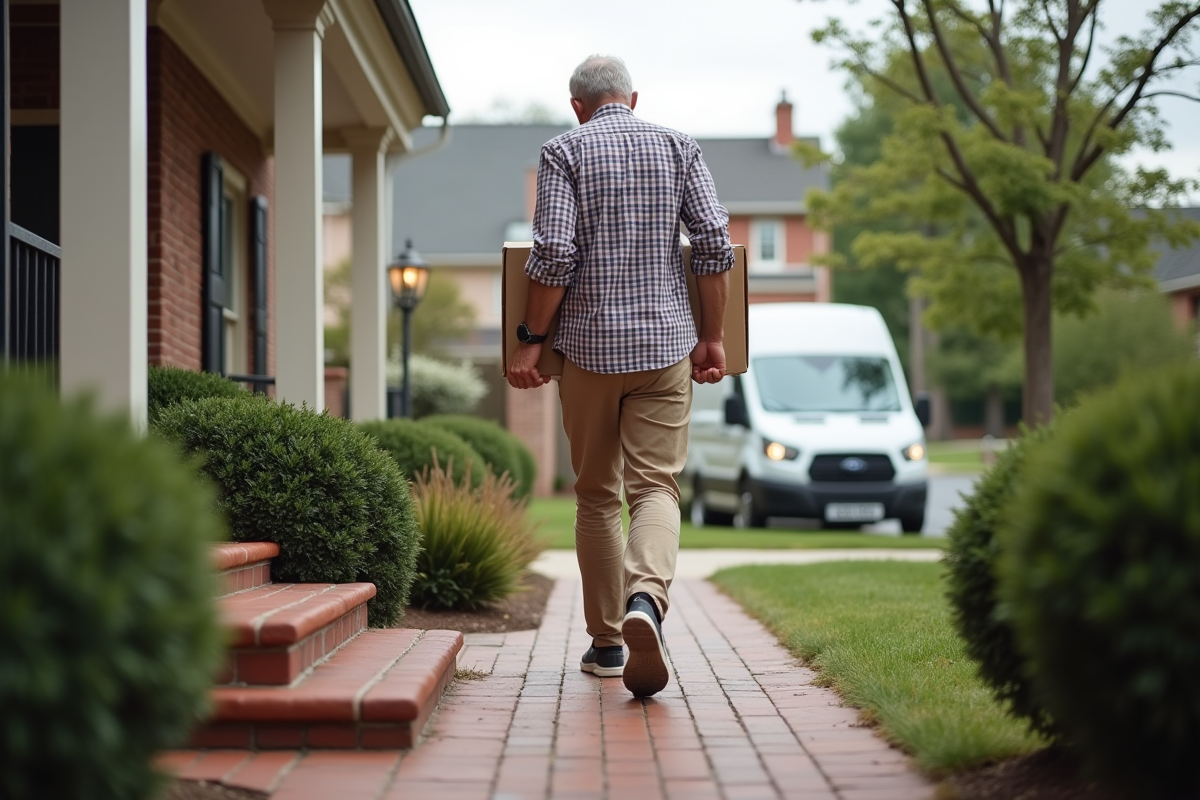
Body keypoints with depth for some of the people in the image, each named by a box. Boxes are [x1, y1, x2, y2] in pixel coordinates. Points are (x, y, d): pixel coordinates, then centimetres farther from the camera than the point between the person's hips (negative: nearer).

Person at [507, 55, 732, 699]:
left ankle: (606, 641, 17)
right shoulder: (677, 146, 7)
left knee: (596, 495, 11)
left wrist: (529, 341, -4)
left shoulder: (563, 152, 0)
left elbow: (554, 253, -11)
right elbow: (715, 242, 0)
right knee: (655, 486, -2)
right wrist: (712, 336, 7)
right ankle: (645, 599, -29)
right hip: (667, 344, 1)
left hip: (590, 345, -1)